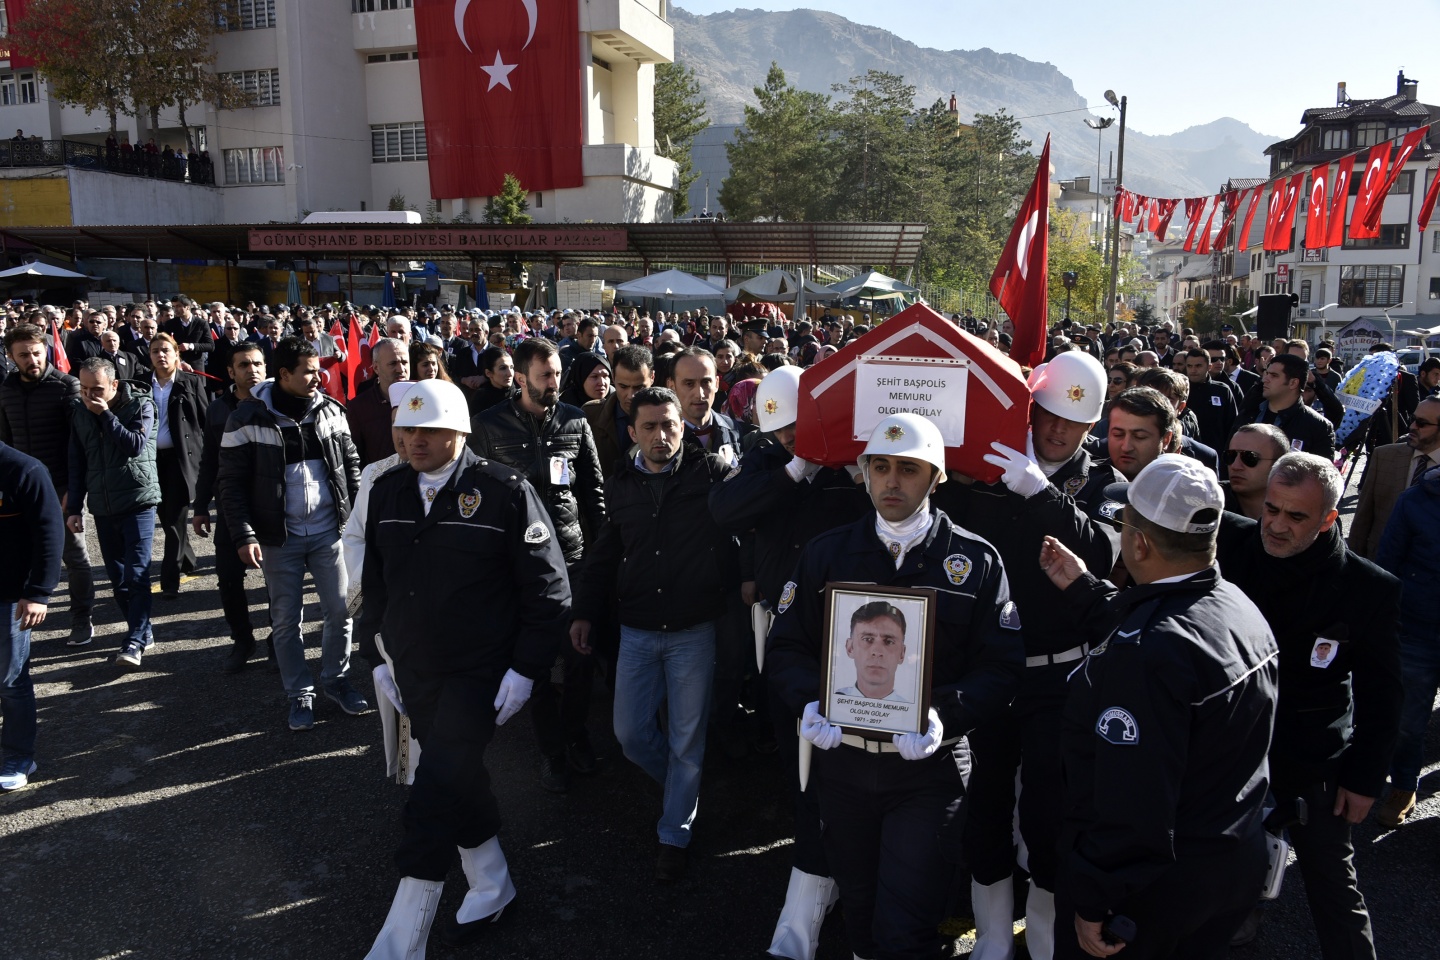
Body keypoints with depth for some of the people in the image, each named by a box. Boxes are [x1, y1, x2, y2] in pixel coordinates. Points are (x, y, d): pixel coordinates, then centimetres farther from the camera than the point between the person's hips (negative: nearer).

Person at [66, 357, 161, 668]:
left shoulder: (140, 405, -8)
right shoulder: (79, 410, 5)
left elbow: (136, 446, -21)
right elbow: (77, 462, 9)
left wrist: (105, 414, -19)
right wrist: (74, 507, 7)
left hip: (138, 502, -5)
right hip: (102, 506, 5)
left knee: (137, 575, -8)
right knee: (118, 577, 9)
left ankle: (134, 641, -5)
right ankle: (143, 631, 21)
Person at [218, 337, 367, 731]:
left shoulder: (330, 410, 1)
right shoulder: (248, 418, -9)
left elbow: (351, 463, 9)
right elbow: (231, 481, -7)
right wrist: (244, 536, -14)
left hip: (328, 531, 2)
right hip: (279, 537, -2)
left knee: (341, 611, 7)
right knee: (286, 621, 9)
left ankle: (336, 678, 28)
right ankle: (300, 694, 24)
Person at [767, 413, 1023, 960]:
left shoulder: (976, 561, -2)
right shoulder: (827, 553, 3)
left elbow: (1002, 667, -5)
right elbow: (785, 646, 4)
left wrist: (945, 715, -22)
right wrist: (808, 702, -16)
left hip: (928, 766, -2)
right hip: (841, 758, 3)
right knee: (858, 906, 20)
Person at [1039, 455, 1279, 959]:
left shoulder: (1147, 656, -34)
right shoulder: (1240, 606, -3)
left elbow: (1132, 805, -32)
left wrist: (1093, 904, -21)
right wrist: (1083, 590, 19)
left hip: (1157, 886, -8)